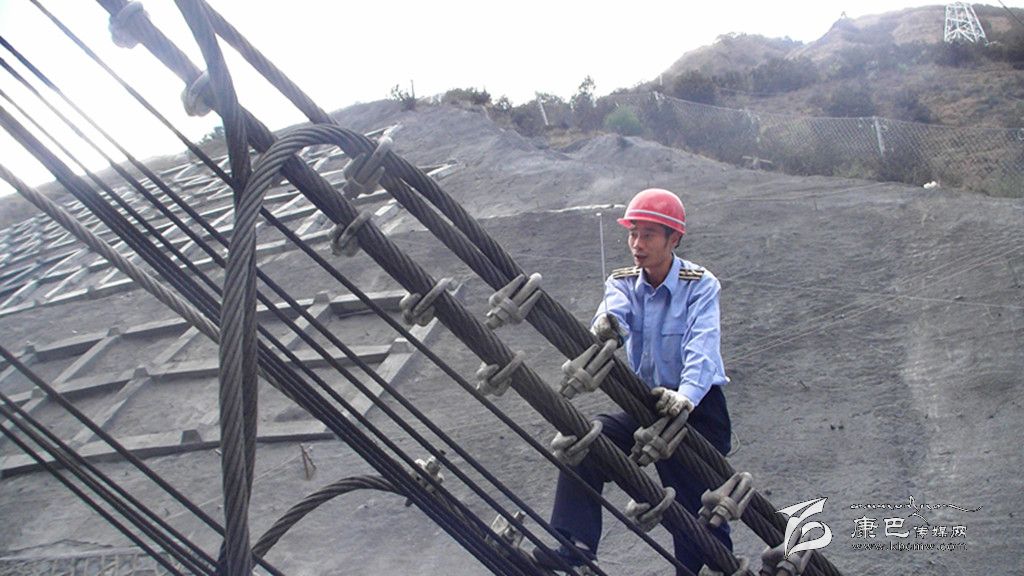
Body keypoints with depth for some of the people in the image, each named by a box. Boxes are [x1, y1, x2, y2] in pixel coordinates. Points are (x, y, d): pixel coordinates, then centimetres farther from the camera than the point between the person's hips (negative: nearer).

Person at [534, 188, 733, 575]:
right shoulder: (622, 283, 1)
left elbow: (702, 348, -28)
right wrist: (604, 326, -49)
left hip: (696, 408, -3)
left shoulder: (700, 285, -11)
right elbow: (614, 314, -23)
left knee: (698, 514, -5)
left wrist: (686, 397, -48)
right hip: (646, 405, 4)